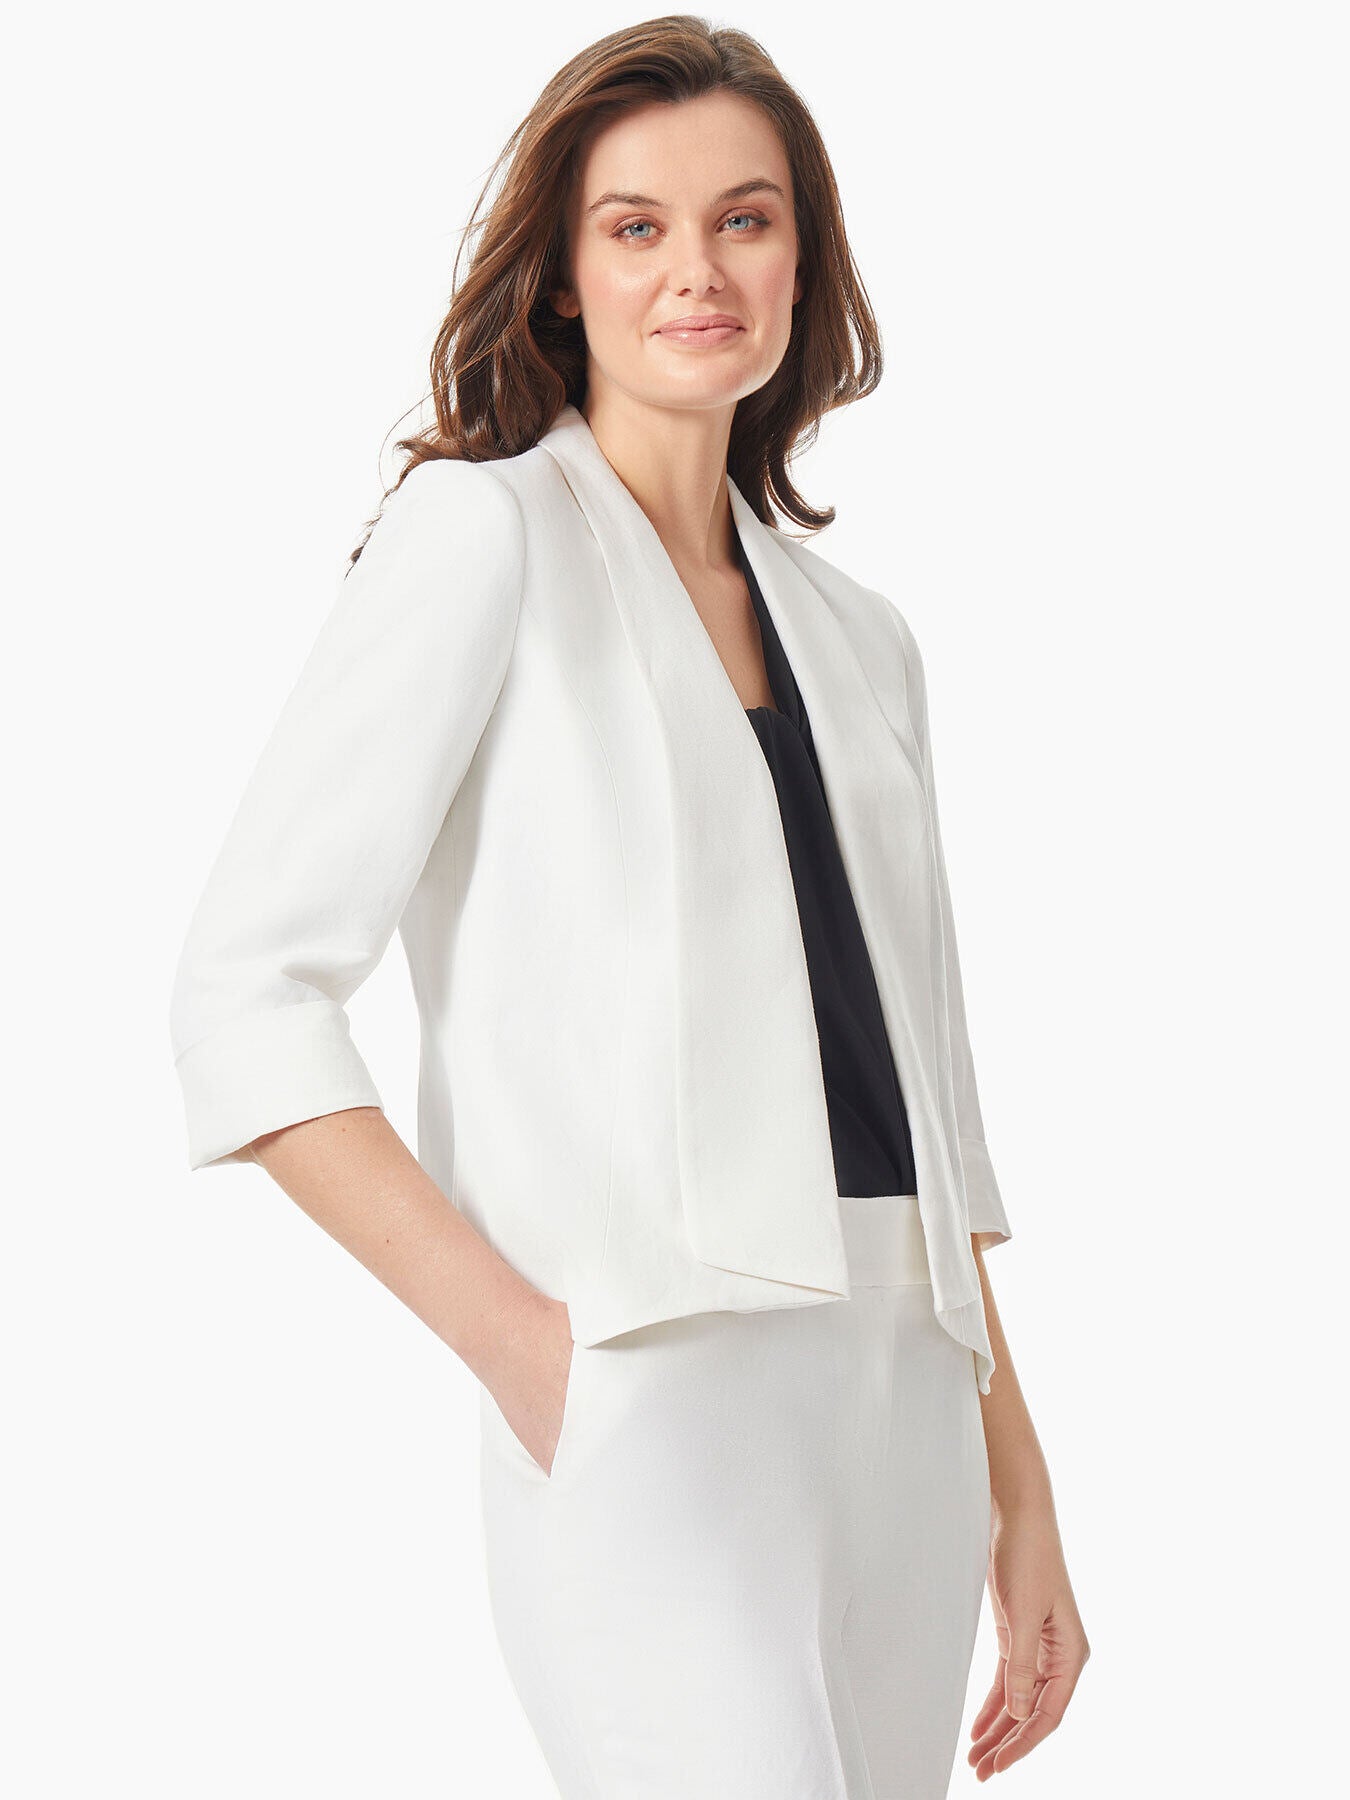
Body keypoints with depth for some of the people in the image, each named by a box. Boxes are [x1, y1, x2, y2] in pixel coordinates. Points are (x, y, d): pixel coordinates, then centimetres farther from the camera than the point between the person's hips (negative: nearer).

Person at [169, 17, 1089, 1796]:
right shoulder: (486, 532, 1)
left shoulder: (856, 633, 18)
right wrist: (517, 1342, -12)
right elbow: (246, 994, -6)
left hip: (903, 1416, 6)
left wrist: (1019, 1485, 15)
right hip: (648, 1396, -6)